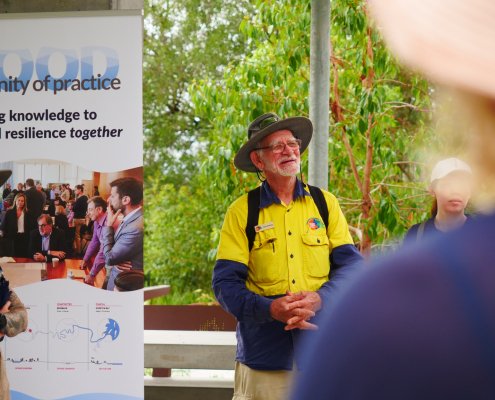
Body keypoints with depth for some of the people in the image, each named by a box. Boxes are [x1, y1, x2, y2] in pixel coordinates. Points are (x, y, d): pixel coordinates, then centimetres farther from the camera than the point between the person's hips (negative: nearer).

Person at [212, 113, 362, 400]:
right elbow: (225, 283, -2)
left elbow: (351, 263, 4)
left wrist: (319, 299, -15)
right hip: (264, 351, -1)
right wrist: (270, 309, -18)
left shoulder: (325, 203, 9)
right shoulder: (242, 212, 3)